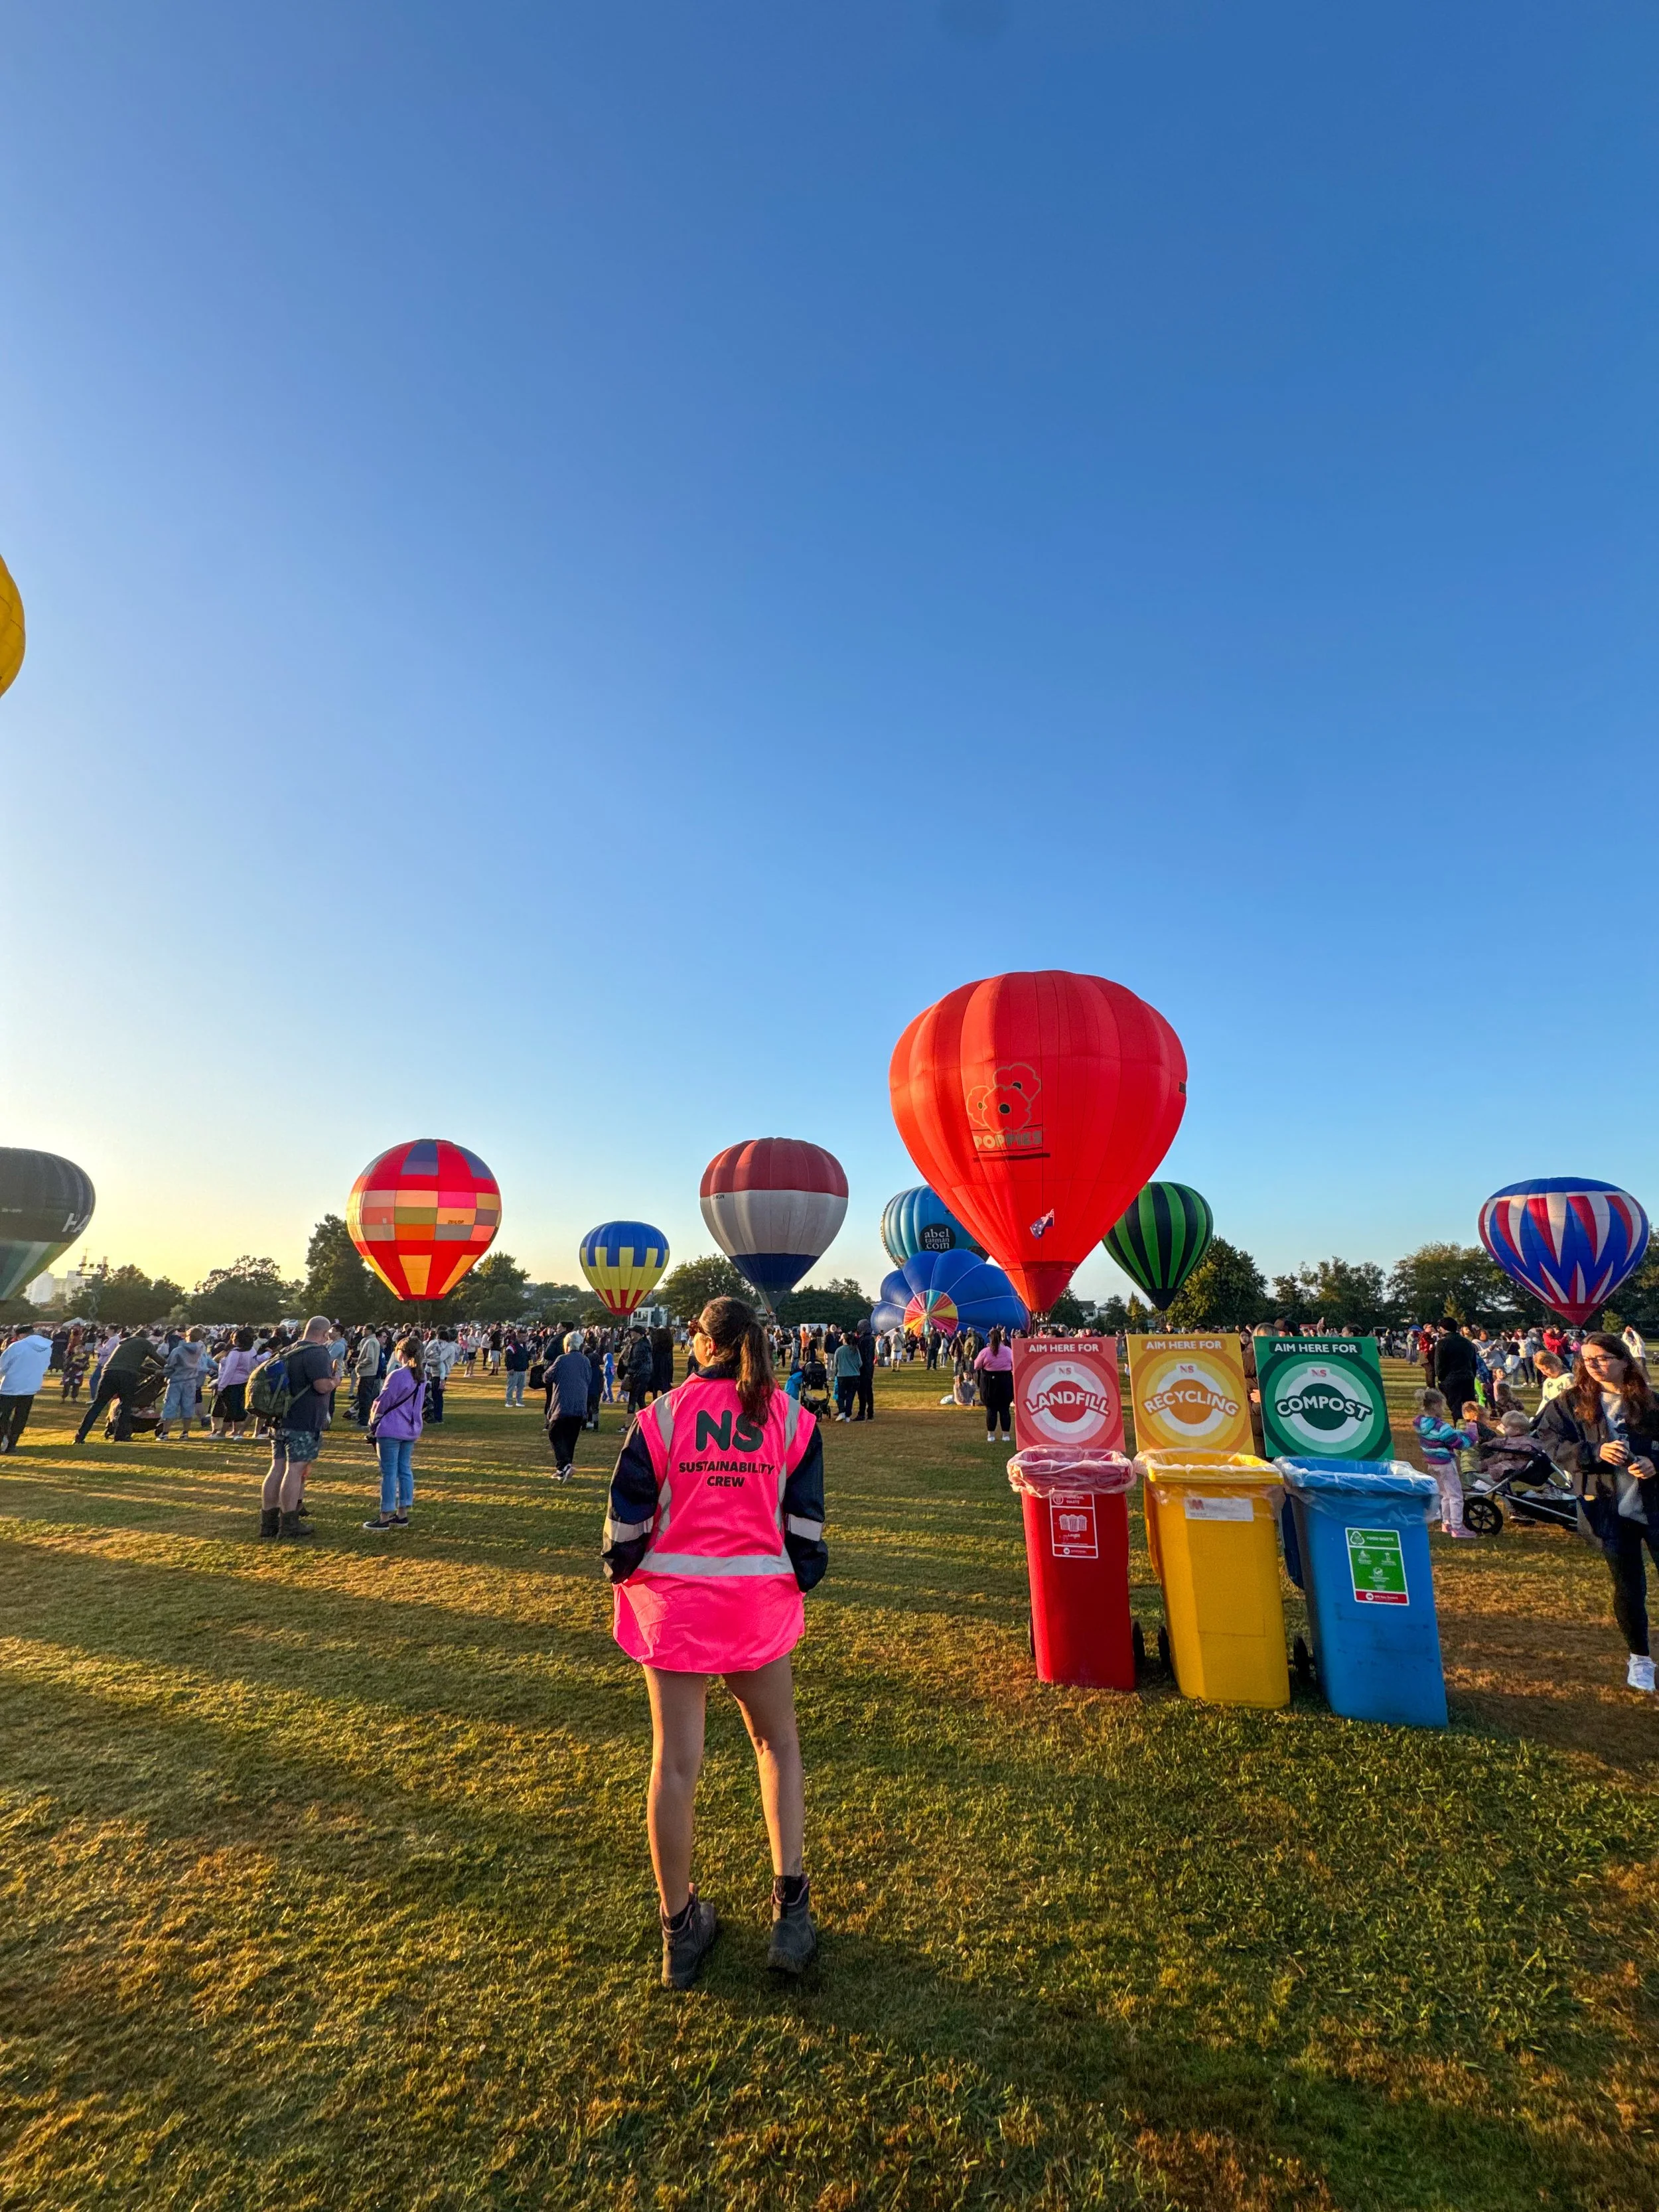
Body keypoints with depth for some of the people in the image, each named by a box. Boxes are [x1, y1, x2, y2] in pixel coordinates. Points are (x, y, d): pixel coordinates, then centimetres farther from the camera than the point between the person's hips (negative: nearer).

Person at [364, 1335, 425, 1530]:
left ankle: (385, 1517, 6)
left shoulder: (397, 1376, -17)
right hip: (411, 1429, 7)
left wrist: (373, 1423, 6)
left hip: (391, 1430, -7)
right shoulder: (421, 1377, 5)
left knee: (389, 1473, 0)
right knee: (405, 1470, 12)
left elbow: (382, 1403, -10)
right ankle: (402, 1515, 18)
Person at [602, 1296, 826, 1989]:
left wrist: (620, 1569, 15)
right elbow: (806, 1518, 0)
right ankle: (790, 1910, 20)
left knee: (675, 1762, 13)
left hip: (674, 1600, -1)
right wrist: (802, 1578, 17)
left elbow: (627, 1514, -4)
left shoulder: (663, 1414, -8)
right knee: (777, 1743, 22)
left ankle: (680, 1931, 28)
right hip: (761, 1602, 1)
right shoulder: (791, 1418, -4)